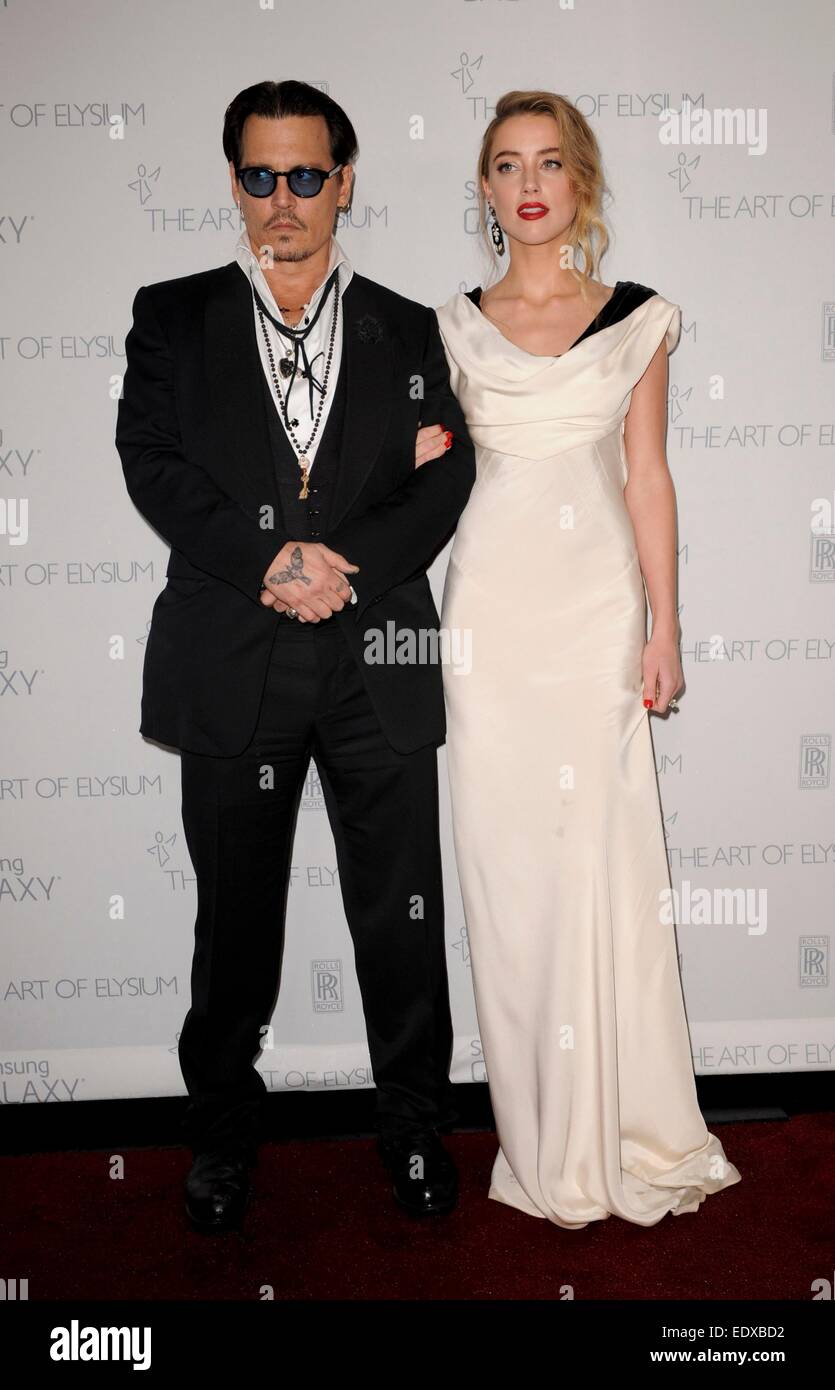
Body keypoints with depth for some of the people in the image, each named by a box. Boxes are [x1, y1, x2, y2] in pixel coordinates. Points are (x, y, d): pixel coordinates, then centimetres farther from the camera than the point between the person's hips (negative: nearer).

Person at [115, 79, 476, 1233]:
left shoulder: (408, 331, 11)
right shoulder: (173, 316, 9)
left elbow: (445, 481, 1)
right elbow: (152, 460, -3)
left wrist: (348, 564, -15)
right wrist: (271, 560, -16)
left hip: (380, 662, 1)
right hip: (230, 664, 0)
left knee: (403, 916, 8)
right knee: (235, 918, 11)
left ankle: (416, 1125, 28)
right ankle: (224, 1129, 31)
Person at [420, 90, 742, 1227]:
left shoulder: (637, 319, 7)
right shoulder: (452, 326, 9)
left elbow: (647, 477, 5)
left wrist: (664, 626, 0)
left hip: (600, 607, -1)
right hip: (492, 608, 1)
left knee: (607, 858, -1)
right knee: (508, 863, 2)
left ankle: (628, 1131, 17)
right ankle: (546, 1143, 16)